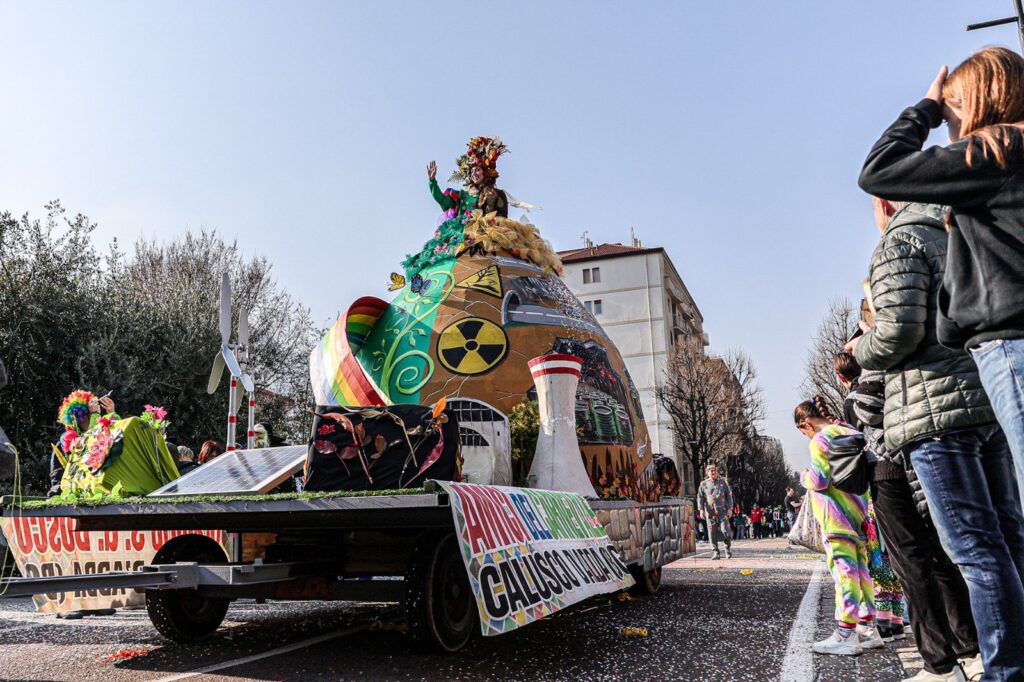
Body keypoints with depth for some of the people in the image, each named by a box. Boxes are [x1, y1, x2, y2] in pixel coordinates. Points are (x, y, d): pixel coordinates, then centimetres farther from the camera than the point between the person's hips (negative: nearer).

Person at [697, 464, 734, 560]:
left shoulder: (723, 482, 7)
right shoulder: (703, 484, 6)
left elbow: (729, 496, 8)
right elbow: (700, 497, 6)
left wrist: (730, 509, 0)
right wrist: (701, 509, -5)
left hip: (722, 511, 0)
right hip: (710, 512, 1)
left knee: (726, 531, -9)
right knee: (712, 534, 0)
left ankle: (728, 548, 15)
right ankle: (716, 553, 8)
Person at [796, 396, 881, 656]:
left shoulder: (820, 440, -13)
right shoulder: (848, 432, 14)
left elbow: (819, 480, -17)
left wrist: (805, 477, 3)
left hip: (837, 514, -9)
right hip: (858, 510, 9)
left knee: (844, 570, -7)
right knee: (860, 569, 12)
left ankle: (846, 634, -5)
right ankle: (868, 629, 18)